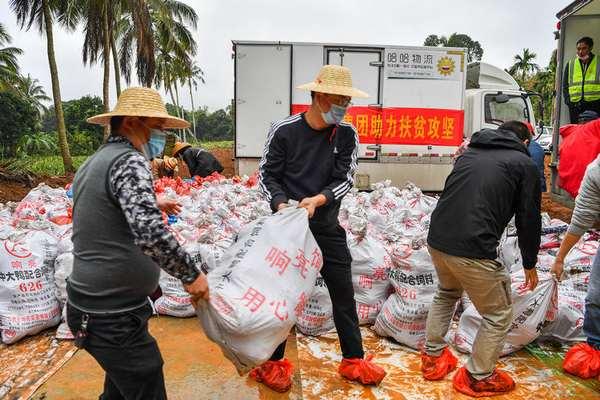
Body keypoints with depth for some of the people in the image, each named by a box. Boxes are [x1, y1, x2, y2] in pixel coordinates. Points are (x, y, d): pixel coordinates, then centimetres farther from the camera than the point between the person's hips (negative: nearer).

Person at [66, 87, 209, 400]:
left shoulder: (94, 162, 11)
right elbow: (149, 233, -35)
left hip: (90, 305, 10)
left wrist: (151, 204, 27)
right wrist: (191, 274, -22)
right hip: (112, 317, -10)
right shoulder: (128, 161, -20)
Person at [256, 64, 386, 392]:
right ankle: (273, 362, 27)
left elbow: (345, 179, -5)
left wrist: (317, 200, -23)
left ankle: (353, 360, 29)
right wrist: (281, 204, -23)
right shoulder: (284, 130, -11)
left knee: (344, 292, 10)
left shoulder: (347, 135, -3)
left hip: (327, 226, 3)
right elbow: (267, 175, -5)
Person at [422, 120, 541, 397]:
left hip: (436, 239, 7)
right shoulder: (523, 163, 5)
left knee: (447, 294, 33)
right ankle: (479, 378, 30)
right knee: (499, 315, 17)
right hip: (473, 250, -6)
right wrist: (530, 264, 21)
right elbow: (529, 219, 6)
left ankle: (432, 357, 41)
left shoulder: (469, 152, 19)